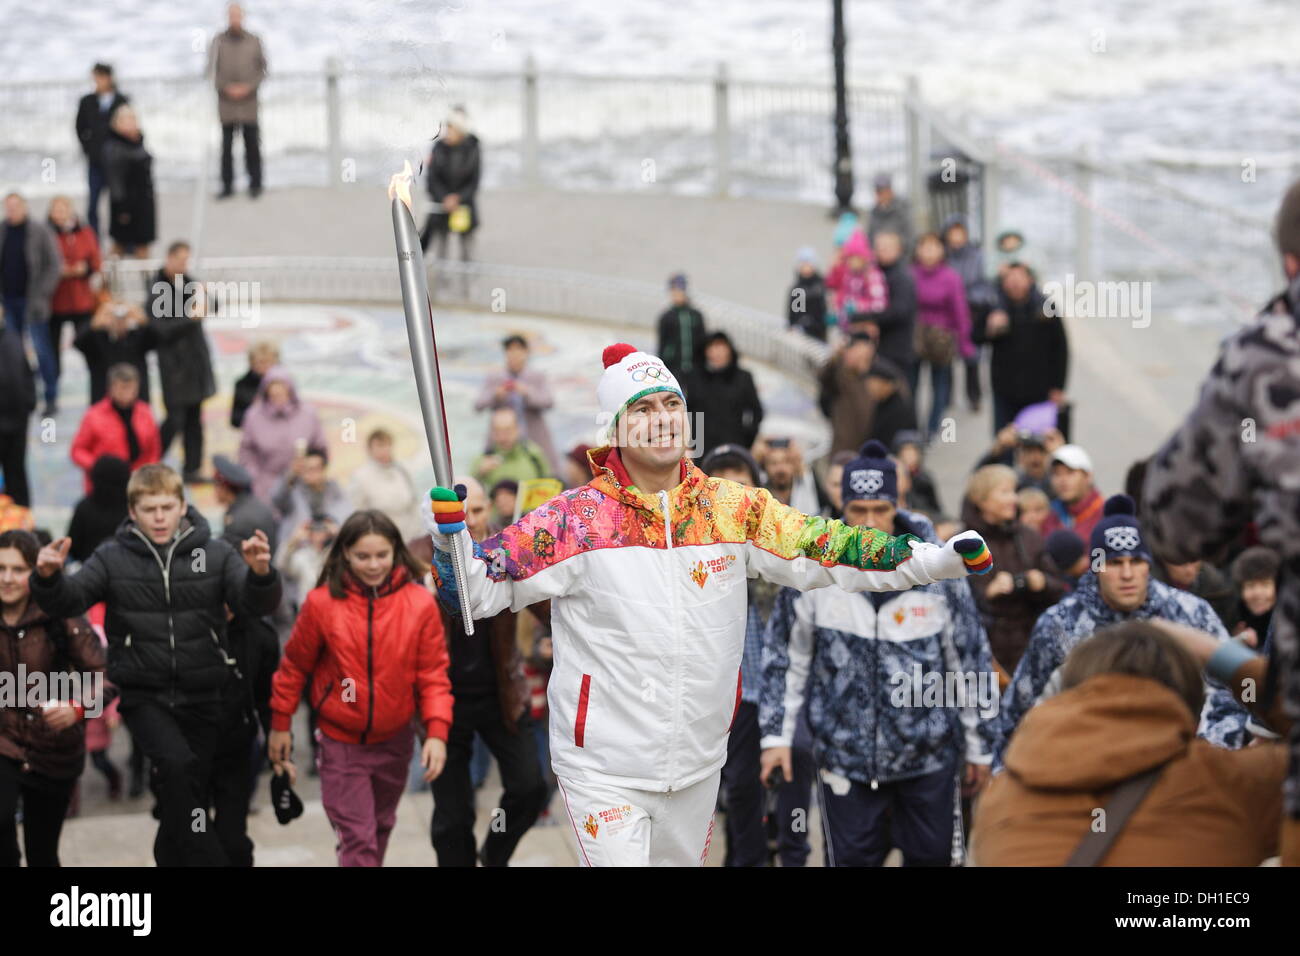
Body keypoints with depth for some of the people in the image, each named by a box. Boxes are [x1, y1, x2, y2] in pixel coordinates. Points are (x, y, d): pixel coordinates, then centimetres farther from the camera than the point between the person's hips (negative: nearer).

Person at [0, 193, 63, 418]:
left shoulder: (40, 232, -5)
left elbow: (55, 265, -5)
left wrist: (42, 295, -12)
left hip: (32, 300, -4)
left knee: (41, 349, -3)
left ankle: (51, 399, 2)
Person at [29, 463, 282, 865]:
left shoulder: (214, 553, -2)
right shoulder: (113, 558, -2)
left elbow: (259, 602, -11)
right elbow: (67, 601, -8)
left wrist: (260, 573, -33)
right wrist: (48, 577, -30)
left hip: (201, 697, 2)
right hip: (143, 694, -2)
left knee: (190, 795, 10)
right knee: (176, 764, -27)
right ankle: (207, 860, -19)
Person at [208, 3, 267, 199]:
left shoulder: (254, 41, 5)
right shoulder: (218, 41, 3)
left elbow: (263, 69, 7)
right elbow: (212, 69, 4)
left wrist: (249, 87, -7)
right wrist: (226, 88, -9)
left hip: (249, 100, 0)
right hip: (226, 101, 0)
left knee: (252, 145, 0)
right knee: (226, 145, 1)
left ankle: (255, 185, 8)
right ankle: (227, 186, 7)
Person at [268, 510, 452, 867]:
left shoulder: (419, 603, -10)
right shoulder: (322, 602, -13)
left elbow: (433, 674, -6)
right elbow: (294, 666, 0)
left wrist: (436, 731, -16)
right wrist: (280, 725, 6)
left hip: (394, 740, 3)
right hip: (341, 741, -3)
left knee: (380, 827, 22)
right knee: (357, 838, -8)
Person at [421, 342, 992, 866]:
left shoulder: (734, 510, 1)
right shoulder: (576, 519, -9)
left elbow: (824, 552, 4)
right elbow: (480, 587, -7)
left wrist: (944, 560, -3)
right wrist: (450, 536, -28)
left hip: (698, 766, 5)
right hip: (603, 771, -4)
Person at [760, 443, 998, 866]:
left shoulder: (937, 572, -6)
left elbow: (971, 662, 2)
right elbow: (784, 657, 4)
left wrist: (980, 747, 6)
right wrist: (776, 735, 0)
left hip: (929, 755, 0)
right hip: (845, 758, 0)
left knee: (932, 855, 9)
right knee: (851, 859, 3)